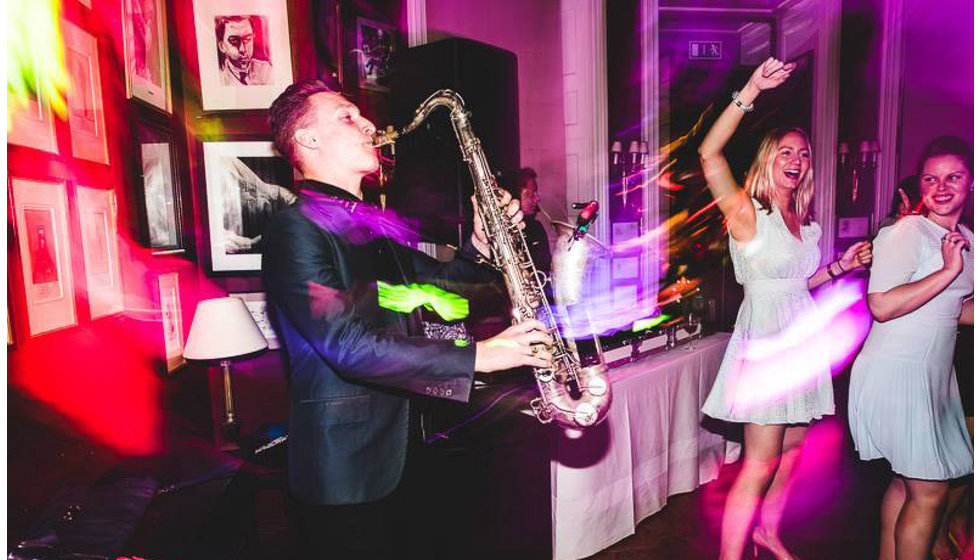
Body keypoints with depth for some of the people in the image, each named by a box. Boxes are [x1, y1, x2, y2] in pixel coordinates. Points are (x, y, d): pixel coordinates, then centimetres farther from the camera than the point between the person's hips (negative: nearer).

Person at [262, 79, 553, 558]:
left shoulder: (373, 227, 12)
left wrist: (483, 244, -3)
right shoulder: (296, 229, -15)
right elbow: (348, 346, -26)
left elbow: (440, 282, 17)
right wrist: (478, 357, -25)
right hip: (343, 472, -8)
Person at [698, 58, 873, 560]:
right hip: (765, 339, -7)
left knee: (792, 448, 17)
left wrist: (840, 265, 9)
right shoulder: (746, 212, -9)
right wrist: (751, 91, -28)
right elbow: (709, 154, -25)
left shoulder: (805, 224, 12)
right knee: (761, 462, -6)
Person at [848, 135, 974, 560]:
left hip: (934, 373, 8)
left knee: (907, 482, 17)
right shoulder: (907, 232, -14)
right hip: (896, 371, -8)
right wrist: (949, 271, -21)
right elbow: (882, 305, -25)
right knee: (929, 492, -1)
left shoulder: (966, 240, 12)